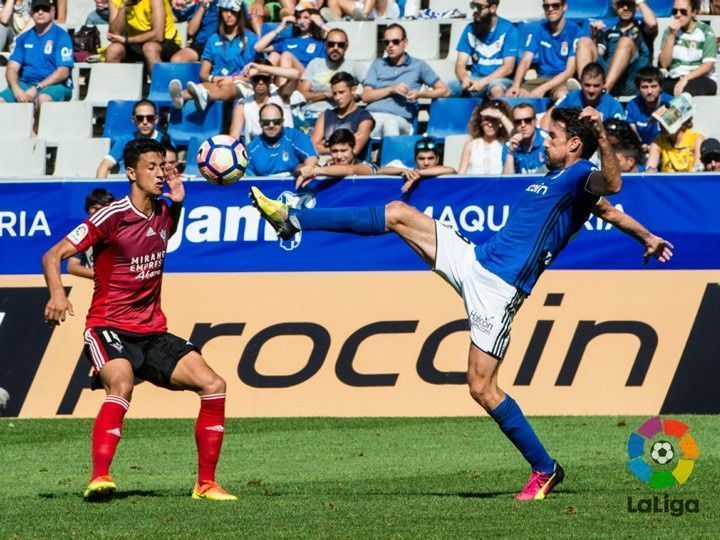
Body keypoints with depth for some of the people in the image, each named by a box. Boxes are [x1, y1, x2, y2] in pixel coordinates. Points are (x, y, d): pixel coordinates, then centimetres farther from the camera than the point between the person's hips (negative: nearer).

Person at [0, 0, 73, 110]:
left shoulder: (61, 36, 1)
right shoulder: (24, 38, 16)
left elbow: (63, 72, -8)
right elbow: (12, 68, 8)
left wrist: (37, 88, -19)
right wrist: (16, 89, -14)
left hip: (54, 85, -4)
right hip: (25, 83, 4)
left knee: (43, 99, -40)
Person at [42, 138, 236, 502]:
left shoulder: (162, 213, 8)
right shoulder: (113, 216, -11)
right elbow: (53, 256, -11)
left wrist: (177, 203, 15)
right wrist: (57, 294, -31)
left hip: (153, 332, 7)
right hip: (109, 328, -7)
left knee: (213, 384, -7)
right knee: (121, 385, -36)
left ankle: (206, 484, 0)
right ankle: (99, 478, -42)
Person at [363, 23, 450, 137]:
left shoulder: (418, 66, 18)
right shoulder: (377, 64, 27)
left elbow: (444, 91, 15)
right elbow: (366, 96, 15)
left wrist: (419, 94, -3)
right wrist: (391, 89, 0)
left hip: (399, 118, -2)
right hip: (373, 114, 2)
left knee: (391, 123, -41)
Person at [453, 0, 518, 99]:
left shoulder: (507, 30, -6)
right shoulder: (470, 29, 6)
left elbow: (508, 67, -11)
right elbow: (460, 64, 2)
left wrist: (483, 82, -25)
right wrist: (465, 78, -22)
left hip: (500, 79, -3)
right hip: (475, 78, 3)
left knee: (497, 89, -40)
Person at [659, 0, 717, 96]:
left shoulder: (706, 31, -2)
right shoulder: (670, 31, 7)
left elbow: (708, 65, -8)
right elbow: (664, 64, -2)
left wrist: (686, 79, -20)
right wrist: (672, 35, -9)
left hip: (702, 79, -3)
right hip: (674, 79, 3)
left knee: (686, 90, -38)